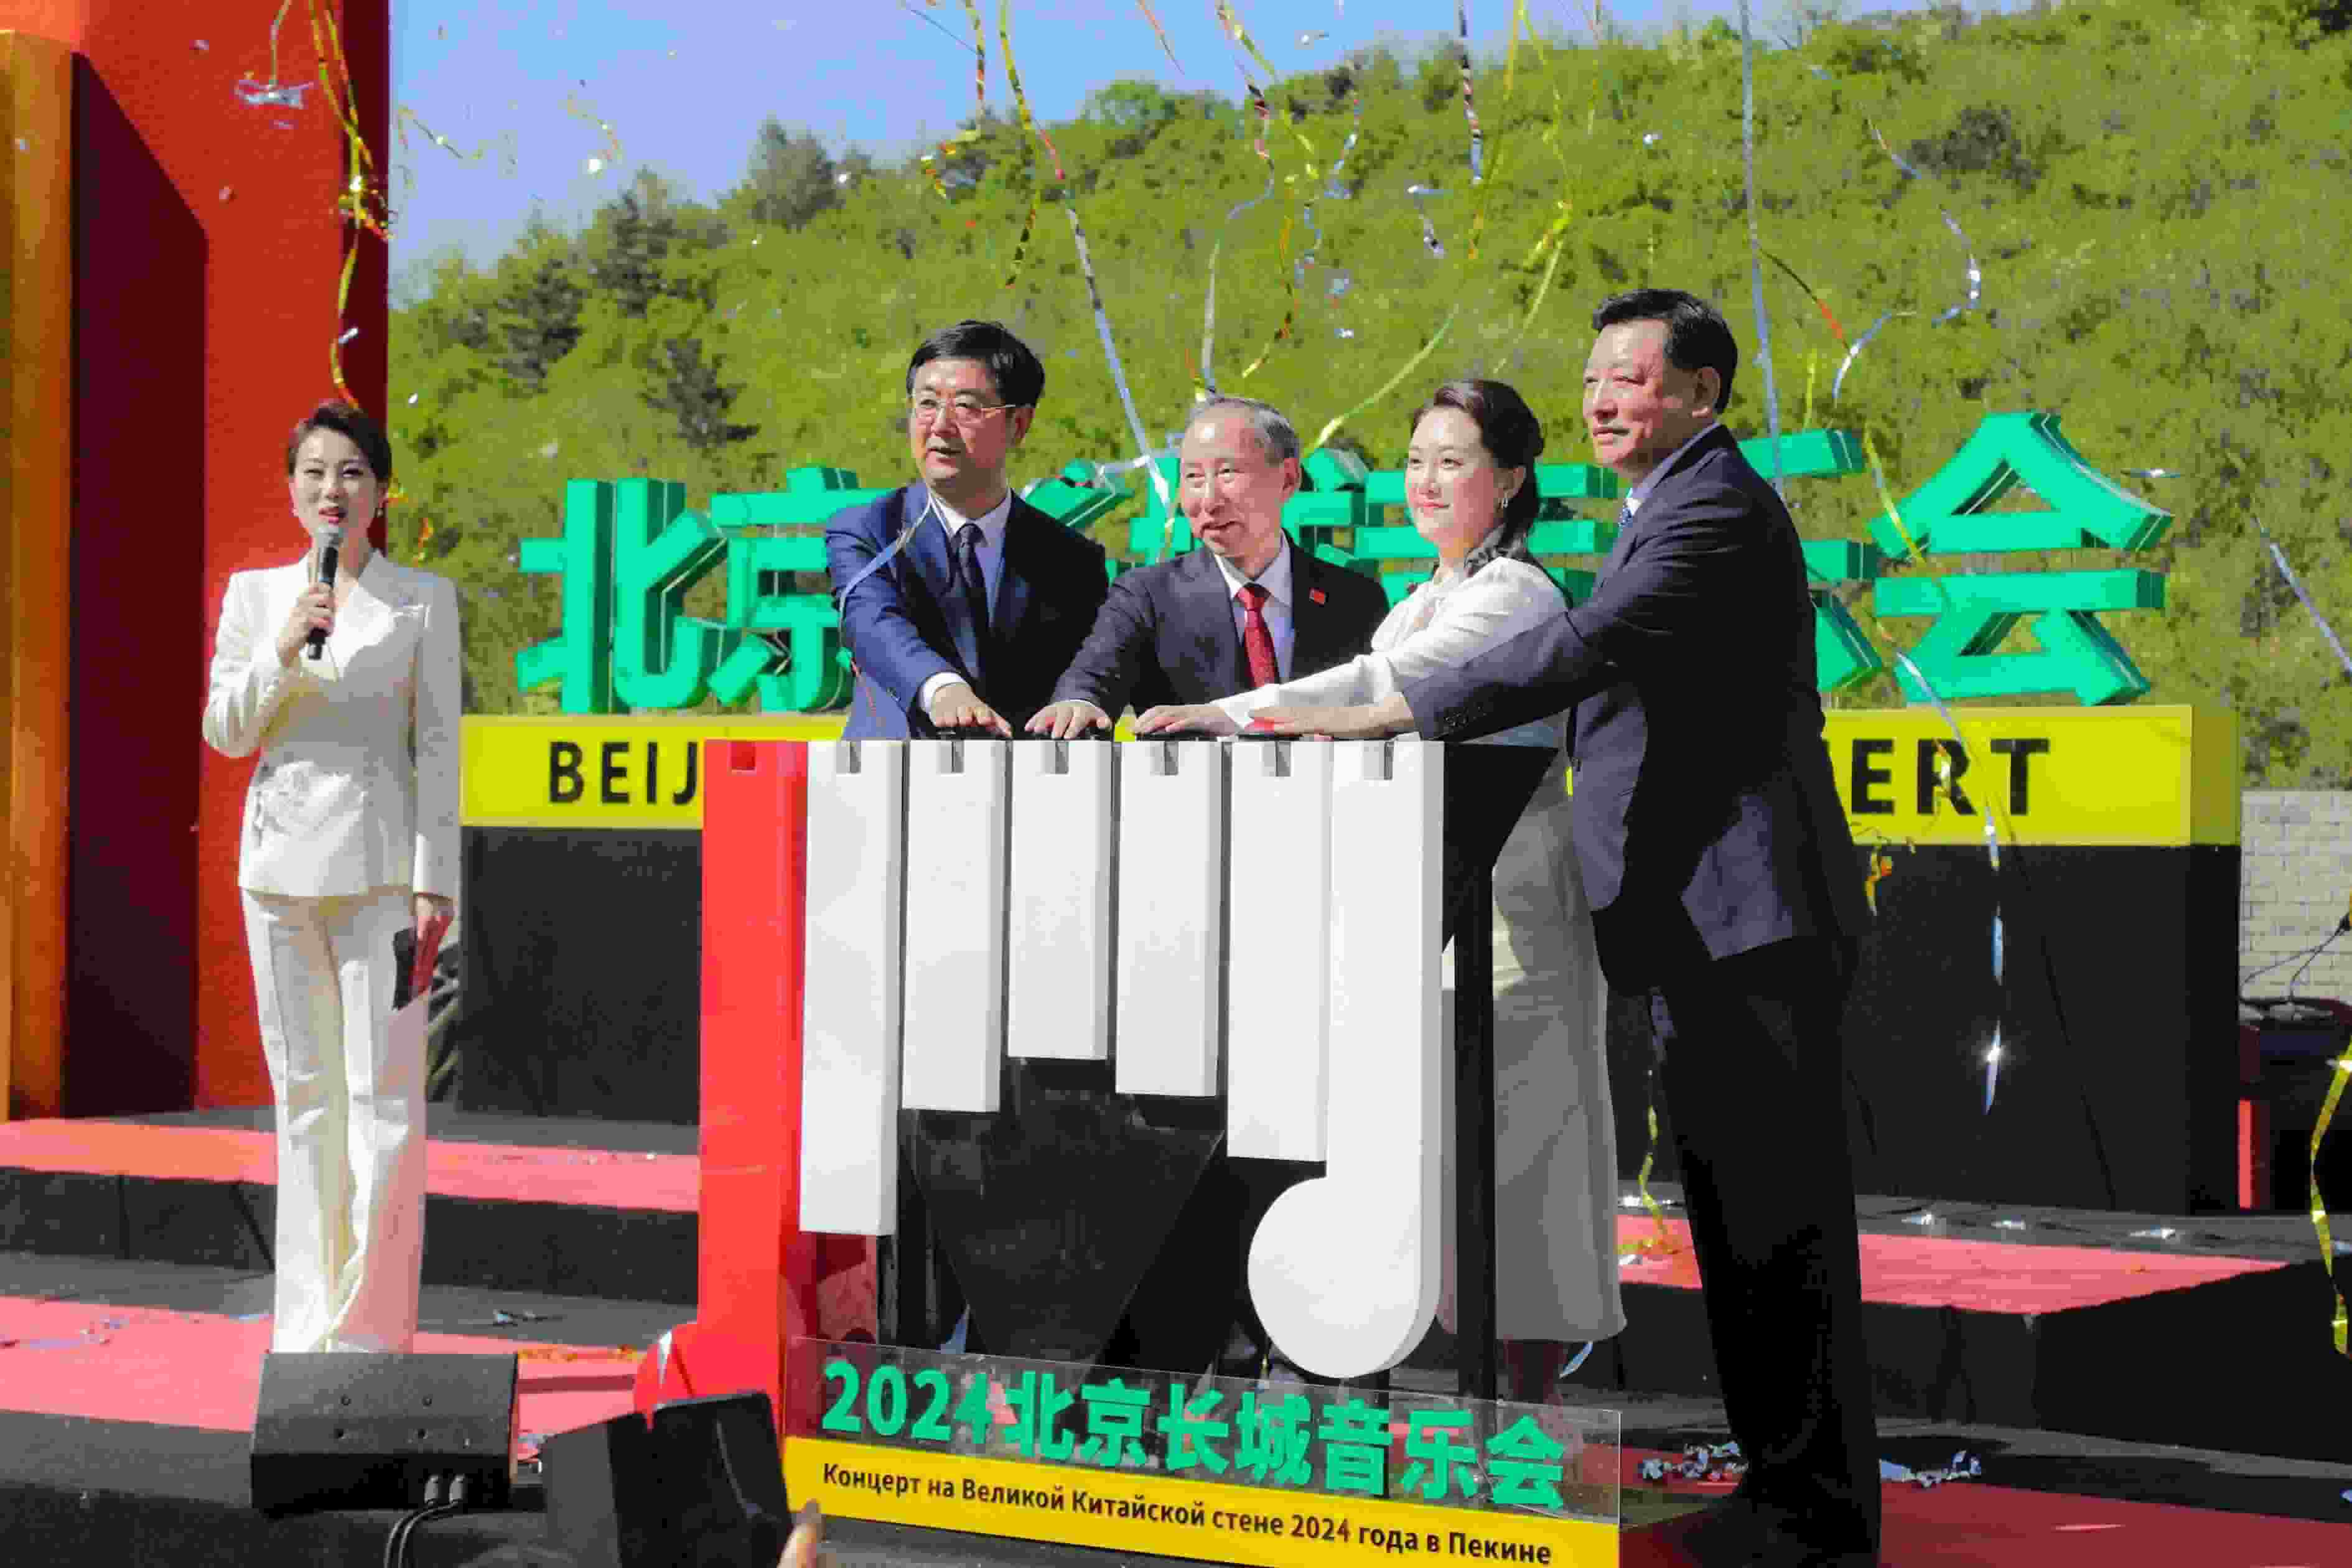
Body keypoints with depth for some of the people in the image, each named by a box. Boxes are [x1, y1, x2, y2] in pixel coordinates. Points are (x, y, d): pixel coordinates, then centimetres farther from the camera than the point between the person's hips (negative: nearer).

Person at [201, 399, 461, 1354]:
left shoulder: (423, 600, 3)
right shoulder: (254, 593, 10)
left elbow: (438, 743, 0)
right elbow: (226, 733, 7)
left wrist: (434, 878, -6)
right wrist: (283, 650, -10)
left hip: (377, 861, -3)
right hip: (281, 861, 3)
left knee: (382, 1090, -7)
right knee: (303, 1093, 8)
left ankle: (370, 1322, -3)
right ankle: (309, 1316, 16)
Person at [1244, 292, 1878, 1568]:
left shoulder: (1714, 510, -13)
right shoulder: (1680, 509, 22)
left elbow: (1584, 650, -25)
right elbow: (1608, 671, 25)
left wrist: (1381, 717, -24)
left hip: (1752, 926, -11)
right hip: (1713, 932, 11)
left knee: (1780, 1225, -7)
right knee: (1740, 1222, 14)